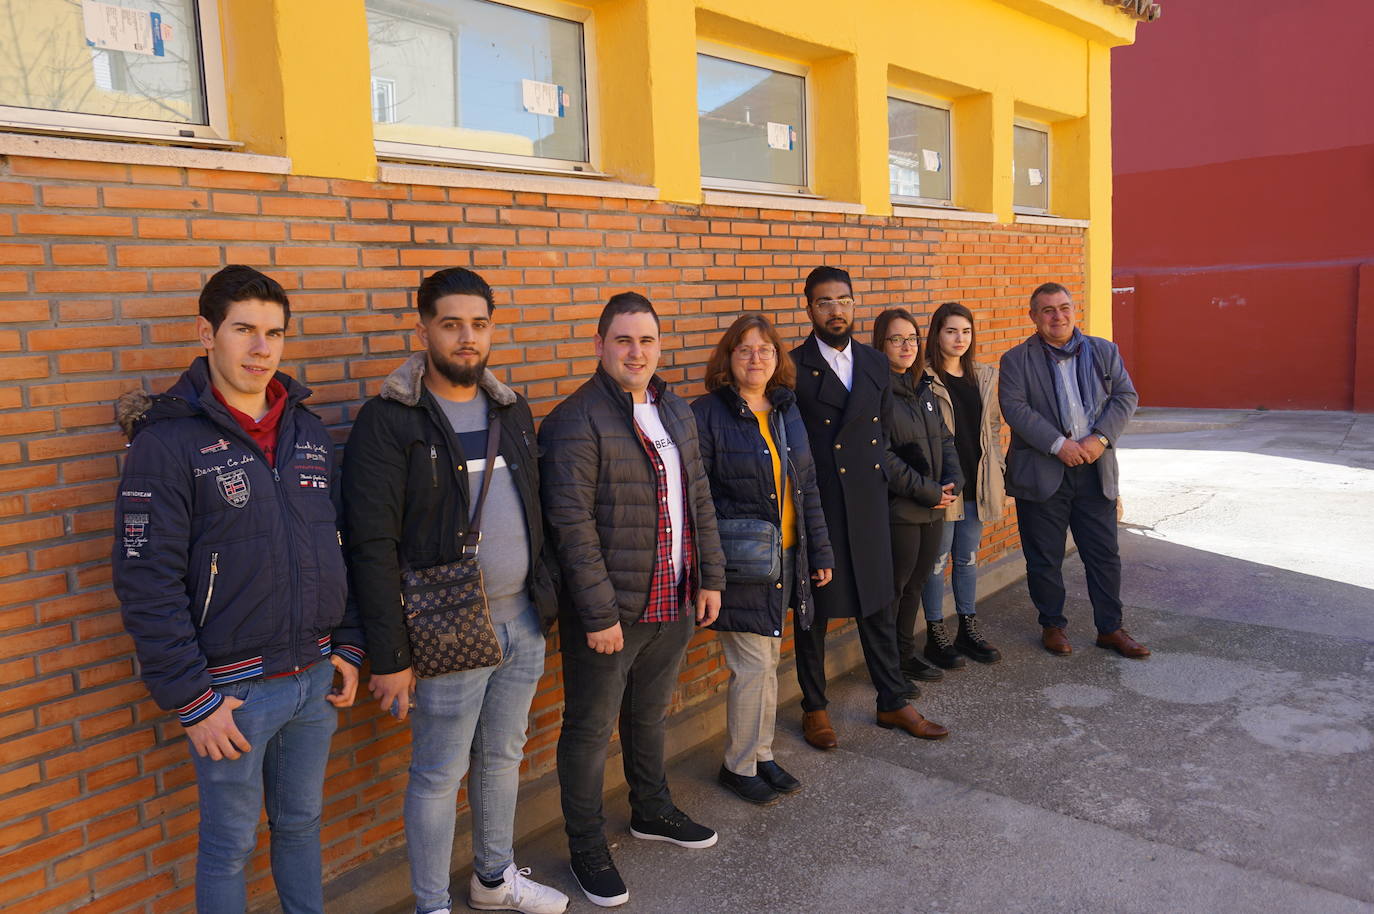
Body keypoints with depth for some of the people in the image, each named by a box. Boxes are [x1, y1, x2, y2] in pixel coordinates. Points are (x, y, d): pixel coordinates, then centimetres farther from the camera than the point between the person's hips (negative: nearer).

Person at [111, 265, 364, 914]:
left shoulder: (309, 430, 6)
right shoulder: (168, 440, -12)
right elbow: (147, 585, -14)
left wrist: (346, 646, 9)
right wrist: (192, 700, -14)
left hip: (316, 678, 5)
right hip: (232, 689, -5)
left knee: (301, 822, 21)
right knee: (230, 844, 11)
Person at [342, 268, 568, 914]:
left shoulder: (511, 409, 8)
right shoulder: (387, 421, -12)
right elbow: (373, 546, -15)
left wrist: (546, 600, 9)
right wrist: (389, 656, -15)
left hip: (523, 621, 6)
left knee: (503, 756, 21)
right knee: (439, 775, 9)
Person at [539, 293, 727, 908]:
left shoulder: (676, 411, 8)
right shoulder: (575, 422, -16)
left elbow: (700, 499, 13)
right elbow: (573, 527, -19)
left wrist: (710, 576, 9)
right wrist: (599, 614, -19)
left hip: (675, 602, 7)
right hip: (609, 609, -7)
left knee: (651, 714, 24)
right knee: (591, 728, 9)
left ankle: (652, 811, 45)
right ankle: (587, 847, 27)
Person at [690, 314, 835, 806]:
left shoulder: (786, 411, 9)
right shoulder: (707, 414, -10)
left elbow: (807, 487, 13)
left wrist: (819, 551, 11)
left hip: (784, 559, 6)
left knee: (767, 661, 16)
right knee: (754, 665, -1)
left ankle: (761, 754, 31)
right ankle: (739, 765, 18)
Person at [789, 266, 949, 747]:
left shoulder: (875, 363, 9)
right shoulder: (793, 369, -7)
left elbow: (884, 428, 16)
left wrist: (876, 471, 7)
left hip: (868, 504, 4)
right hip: (814, 505, -4)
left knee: (879, 604, 13)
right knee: (813, 609, 9)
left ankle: (893, 702, 28)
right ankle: (814, 708, 25)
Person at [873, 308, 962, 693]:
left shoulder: (922, 388, 12)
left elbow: (944, 438, 14)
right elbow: (883, 457, -19)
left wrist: (953, 481, -3)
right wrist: (929, 491, -16)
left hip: (933, 507, 8)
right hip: (898, 510, -8)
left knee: (915, 584, 17)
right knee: (893, 588, 3)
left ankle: (906, 653, 32)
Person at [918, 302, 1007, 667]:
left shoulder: (984, 376, 11)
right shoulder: (923, 379, -10)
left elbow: (994, 428, 15)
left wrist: (999, 474, 10)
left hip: (976, 482, 6)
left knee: (968, 557, 15)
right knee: (937, 559, 3)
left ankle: (968, 630, 27)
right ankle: (936, 636, 15)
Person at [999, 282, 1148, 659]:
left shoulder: (1105, 351, 8)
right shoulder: (1017, 359, -1)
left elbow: (1126, 397, 3)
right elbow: (1015, 408, -12)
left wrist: (1100, 437, -13)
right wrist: (1058, 445, -20)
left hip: (1095, 470, 3)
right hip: (1041, 471, -2)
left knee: (1104, 554, 9)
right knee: (1044, 557, 7)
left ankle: (1110, 628, 23)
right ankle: (1052, 625, 25)